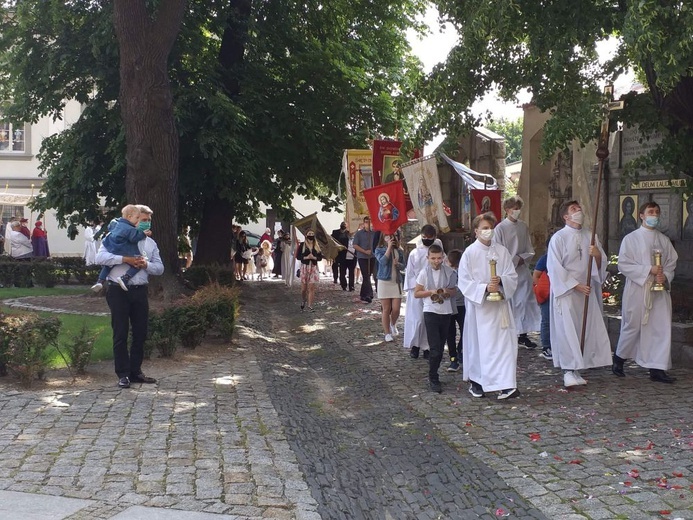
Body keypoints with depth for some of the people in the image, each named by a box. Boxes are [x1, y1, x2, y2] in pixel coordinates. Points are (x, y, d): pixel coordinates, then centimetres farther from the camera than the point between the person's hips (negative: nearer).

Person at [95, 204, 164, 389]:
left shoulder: (151, 243, 15)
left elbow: (160, 268, 12)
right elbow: (100, 257, -12)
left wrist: (146, 264, -9)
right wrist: (125, 259, -20)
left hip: (140, 291, 5)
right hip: (119, 291, -5)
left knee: (140, 333, 8)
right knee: (120, 334, -1)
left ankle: (135, 371, 20)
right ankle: (123, 374, 7)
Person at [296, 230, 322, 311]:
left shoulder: (316, 246, 7)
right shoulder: (302, 245, -1)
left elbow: (320, 257, 6)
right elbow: (298, 257, -3)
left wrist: (314, 257, -12)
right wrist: (306, 257, -16)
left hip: (314, 267, 2)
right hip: (304, 267, -2)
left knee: (311, 288, -3)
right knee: (304, 288, 1)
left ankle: (310, 306, 1)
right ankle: (303, 301, 30)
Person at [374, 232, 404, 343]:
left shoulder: (399, 251, 9)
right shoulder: (379, 250, -1)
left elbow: (403, 265, 13)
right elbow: (383, 261, -18)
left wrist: (398, 264, -10)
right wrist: (389, 247, -16)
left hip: (397, 282, 3)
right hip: (384, 282, -3)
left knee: (396, 309, -1)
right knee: (386, 309, 0)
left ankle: (393, 325, 30)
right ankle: (387, 333, 12)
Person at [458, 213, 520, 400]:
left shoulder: (502, 251, 5)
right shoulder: (469, 253, -3)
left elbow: (513, 276, 4)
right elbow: (464, 282, -7)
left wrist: (501, 280, -17)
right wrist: (485, 288, -20)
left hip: (499, 305, 3)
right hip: (478, 305, -2)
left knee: (504, 342, -4)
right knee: (478, 344, 4)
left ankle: (505, 385, -3)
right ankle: (475, 382, 21)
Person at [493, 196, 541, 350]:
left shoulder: (523, 227, 6)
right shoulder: (500, 228, -8)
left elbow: (530, 251, 10)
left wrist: (521, 258, -7)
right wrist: (514, 261, -11)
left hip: (522, 270, 5)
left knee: (525, 302, 5)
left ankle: (523, 335, 14)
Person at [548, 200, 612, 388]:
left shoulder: (590, 236, 9)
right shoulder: (558, 238, -6)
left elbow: (600, 265, 11)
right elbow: (555, 268, -10)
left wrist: (598, 255, -12)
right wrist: (576, 285, -14)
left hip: (587, 291, 6)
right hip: (566, 291, -5)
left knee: (586, 330, 5)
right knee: (567, 331, -7)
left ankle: (576, 370, 14)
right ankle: (568, 371, -1)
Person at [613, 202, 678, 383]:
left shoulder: (664, 240, 11)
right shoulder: (631, 239, -1)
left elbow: (671, 263, 12)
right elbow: (623, 264, -8)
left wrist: (665, 276, -10)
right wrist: (649, 270, -16)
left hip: (659, 290, 4)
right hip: (637, 289, -4)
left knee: (662, 327, -3)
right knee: (633, 326, 5)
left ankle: (657, 369, 2)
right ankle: (619, 359, 27)